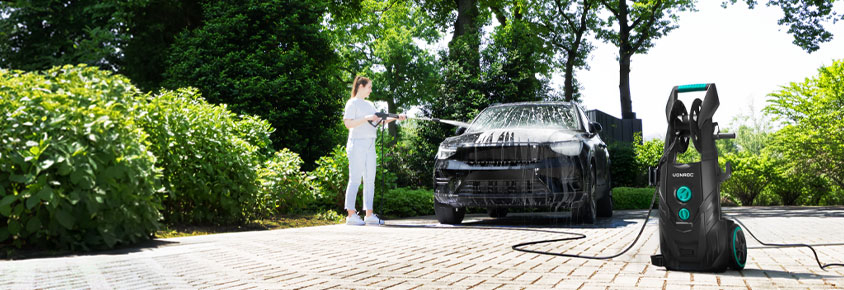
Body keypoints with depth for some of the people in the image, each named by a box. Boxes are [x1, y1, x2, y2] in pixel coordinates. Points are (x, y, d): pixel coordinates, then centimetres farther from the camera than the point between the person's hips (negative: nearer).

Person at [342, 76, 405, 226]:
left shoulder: (369, 105, 21)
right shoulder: (352, 103, -3)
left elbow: (380, 121, 22)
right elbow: (348, 123, -14)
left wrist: (396, 117, 11)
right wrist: (366, 118, -19)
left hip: (370, 145, 8)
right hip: (357, 144, -8)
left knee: (370, 180, 6)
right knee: (355, 179, -8)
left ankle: (369, 215, 10)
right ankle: (351, 215, -6)